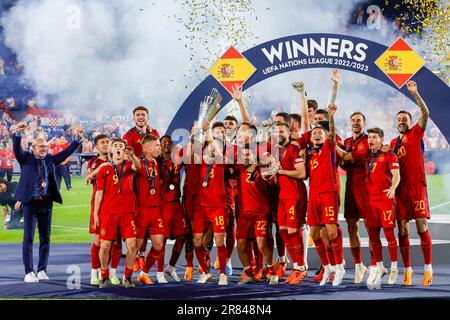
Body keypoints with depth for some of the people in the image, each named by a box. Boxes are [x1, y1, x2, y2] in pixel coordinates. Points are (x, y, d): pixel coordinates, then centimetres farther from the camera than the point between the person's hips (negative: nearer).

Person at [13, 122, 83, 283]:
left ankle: (42, 270, 17)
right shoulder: (25, 158, 2)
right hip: (30, 203, -4)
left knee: (45, 239, 8)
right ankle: (29, 272, 1)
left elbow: (66, 153, 11)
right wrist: (18, 133, -31)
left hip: (46, 203, 4)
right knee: (28, 239, -2)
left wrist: (77, 139, -1)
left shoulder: (50, 160, 12)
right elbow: (16, 149, -14)